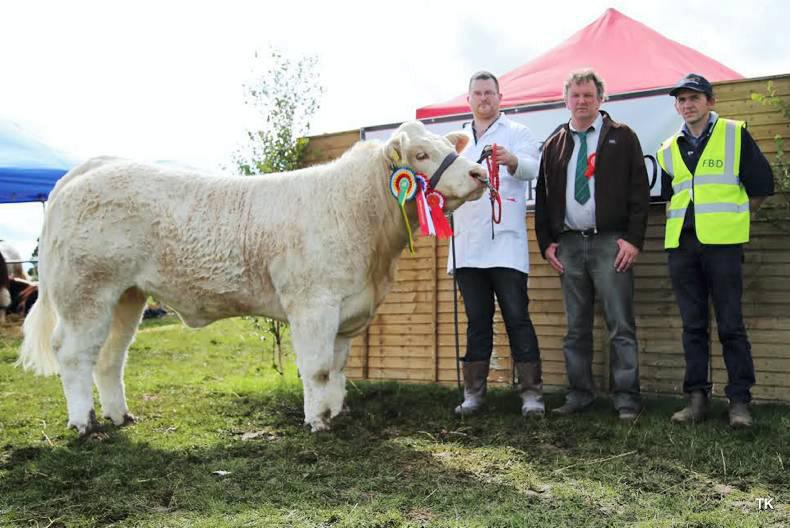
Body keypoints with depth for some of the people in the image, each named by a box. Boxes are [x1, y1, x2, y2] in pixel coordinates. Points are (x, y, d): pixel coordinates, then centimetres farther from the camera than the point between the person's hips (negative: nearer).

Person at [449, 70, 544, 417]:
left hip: (505, 243, -4)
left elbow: (532, 167, -11)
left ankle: (531, 392, 0)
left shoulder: (517, 133, 8)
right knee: (477, 321, 9)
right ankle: (473, 393, 15)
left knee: (517, 317, -5)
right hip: (468, 246, 4)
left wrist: (511, 160, -33)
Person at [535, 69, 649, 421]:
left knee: (621, 326, -3)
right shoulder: (554, 145, 15)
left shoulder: (622, 137, 6)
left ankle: (626, 398, 3)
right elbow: (542, 197, 15)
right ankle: (579, 394, 16)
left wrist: (634, 239, -9)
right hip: (568, 244, 4)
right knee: (576, 327, 8)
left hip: (610, 243, -3)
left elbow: (639, 191, 0)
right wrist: (546, 243, 6)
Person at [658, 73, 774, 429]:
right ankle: (697, 397, 11)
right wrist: (681, 221, 14)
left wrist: (730, 216, 7)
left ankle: (740, 400, 5)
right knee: (693, 325, 6)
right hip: (681, 244, 4)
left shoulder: (735, 135, 3)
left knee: (730, 324, -3)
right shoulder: (668, 150, 15)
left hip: (722, 243, -4)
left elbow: (760, 186, 2)